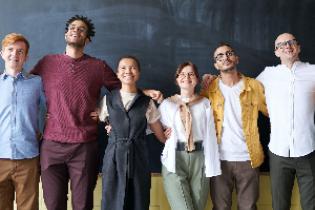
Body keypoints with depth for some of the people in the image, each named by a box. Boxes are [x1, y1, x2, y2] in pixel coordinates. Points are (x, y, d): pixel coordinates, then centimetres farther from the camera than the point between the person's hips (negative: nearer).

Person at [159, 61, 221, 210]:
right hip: (174, 160, -1)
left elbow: (210, 135, 2)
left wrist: (211, 166, -3)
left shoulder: (205, 103, 7)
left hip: (199, 160, 1)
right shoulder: (167, 104, 7)